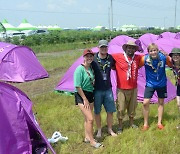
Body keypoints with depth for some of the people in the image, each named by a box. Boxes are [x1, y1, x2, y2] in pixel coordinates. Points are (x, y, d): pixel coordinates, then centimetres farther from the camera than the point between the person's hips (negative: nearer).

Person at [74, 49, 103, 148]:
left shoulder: (91, 68, 6)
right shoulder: (80, 69, -16)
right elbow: (78, 86, -18)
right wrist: (85, 99, -15)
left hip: (90, 94, 7)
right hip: (81, 95, -7)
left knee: (87, 118, 15)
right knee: (90, 119, -9)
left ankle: (87, 137, 28)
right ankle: (92, 141, 3)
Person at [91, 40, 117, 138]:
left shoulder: (110, 58, -2)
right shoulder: (93, 59, -12)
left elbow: (114, 67, 19)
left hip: (108, 89, 3)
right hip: (97, 90, -3)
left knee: (110, 111, 10)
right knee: (97, 111, 10)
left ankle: (110, 129, 29)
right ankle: (99, 130, 28)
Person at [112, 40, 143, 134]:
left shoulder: (138, 58, 2)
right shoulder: (118, 57, -11)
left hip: (133, 88, 4)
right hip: (122, 89, -4)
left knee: (132, 107, 18)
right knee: (121, 108, 5)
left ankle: (131, 123, 38)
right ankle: (120, 126, 22)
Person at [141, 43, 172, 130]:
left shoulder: (164, 57, -17)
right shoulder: (145, 59, -21)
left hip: (161, 83, 2)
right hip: (150, 84, -1)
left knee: (161, 102, 13)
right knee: (145, 103, -8)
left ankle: (159, 122, 29)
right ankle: (145, 124, 10)